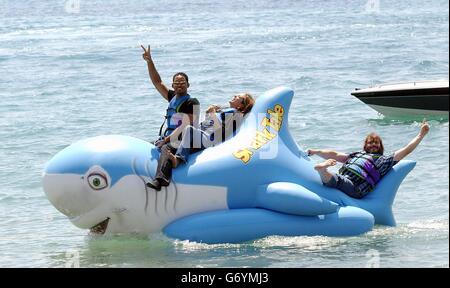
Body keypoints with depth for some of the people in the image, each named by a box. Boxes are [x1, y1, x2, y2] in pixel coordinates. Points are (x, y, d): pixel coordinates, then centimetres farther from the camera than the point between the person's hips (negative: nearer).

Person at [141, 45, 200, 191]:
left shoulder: (191, 102, -4)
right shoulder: (172, 98, 18)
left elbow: (187, 125, -12)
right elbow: (157, 82, 19)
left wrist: (168, 139, -17)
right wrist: (149, 62, 11)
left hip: (181, 140, -9)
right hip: (168, 137, 9)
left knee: (165, 149, -35)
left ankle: (160, 177, -57)